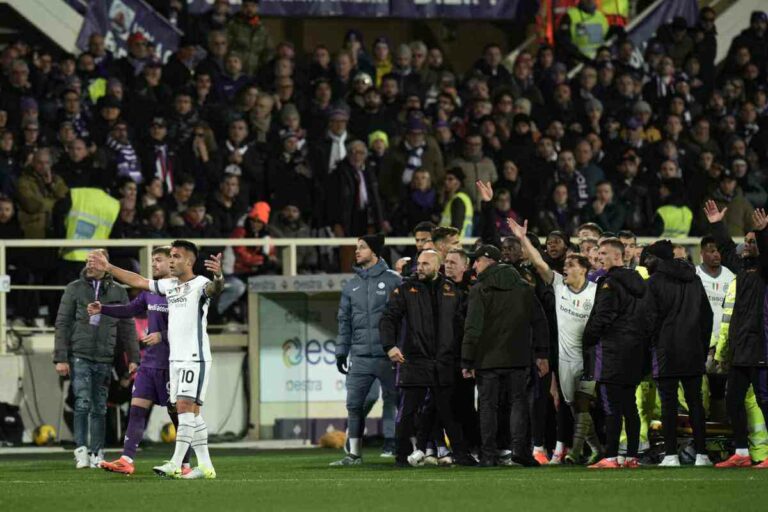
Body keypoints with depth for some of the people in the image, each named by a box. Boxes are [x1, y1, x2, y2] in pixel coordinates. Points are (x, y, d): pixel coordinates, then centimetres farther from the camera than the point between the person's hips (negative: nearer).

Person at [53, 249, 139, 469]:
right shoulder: (74, 289, 4)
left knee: (99, 408, 5)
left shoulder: (118, 292, 8)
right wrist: (60, 358, -5)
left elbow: (127, 327, 11)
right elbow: (62, 324, 2)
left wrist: (133, 358, 3)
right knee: (83, 404, -12)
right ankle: (81, 450, -8)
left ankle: (97, 453, 11)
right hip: (80, 357, -2)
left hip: (105, 359, 2)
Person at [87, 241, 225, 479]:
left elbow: (214, 289, -31)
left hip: (195, 358, -8)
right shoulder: (169, 285, 15)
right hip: (175, 358, 8)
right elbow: (138, 281, 25)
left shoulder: (200, 284, -9)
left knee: (186, 406, -14)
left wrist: (218, 277, -55)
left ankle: (175, 465, -19)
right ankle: (205, 466, 9)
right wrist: (108, 268, 28)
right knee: (191, 411, 7)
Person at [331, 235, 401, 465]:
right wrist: (341, 351, 11)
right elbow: (345, 320, 17)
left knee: (392, 400, 2)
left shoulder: (393, 281, -1)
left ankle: (392, 444, 7)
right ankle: (354, 452, 5)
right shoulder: (352, 285, 15)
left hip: (387, 354, -4)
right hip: (360, 355, 4)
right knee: (354, 403, 1)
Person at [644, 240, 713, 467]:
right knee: (695, 401, 7)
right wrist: (703, 347, 16)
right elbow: (707, 314, 13)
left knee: (669, 403, -3)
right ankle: (701, 454, 4)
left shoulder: (655, 282, -4)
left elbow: (652, 318, -9)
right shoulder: (694, 280, 12)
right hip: (693, 351, 4)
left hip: (666, 351, -4)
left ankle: (671, 454, -7)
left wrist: (653, 346, 1)